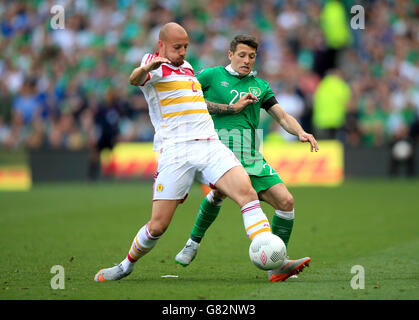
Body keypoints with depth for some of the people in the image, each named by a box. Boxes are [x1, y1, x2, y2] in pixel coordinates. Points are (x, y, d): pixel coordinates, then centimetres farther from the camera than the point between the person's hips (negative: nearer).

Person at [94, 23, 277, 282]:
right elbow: (135, 79, -24)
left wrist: (234, 106, 39)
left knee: (247, 192, -19)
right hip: (176, 151, -5)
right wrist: (145, 68, -46)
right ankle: (127, 265, 23)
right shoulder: (154, 65, 2)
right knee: (158, 226, -5)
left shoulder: (187, 67, 25)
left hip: (211, 146, 6)